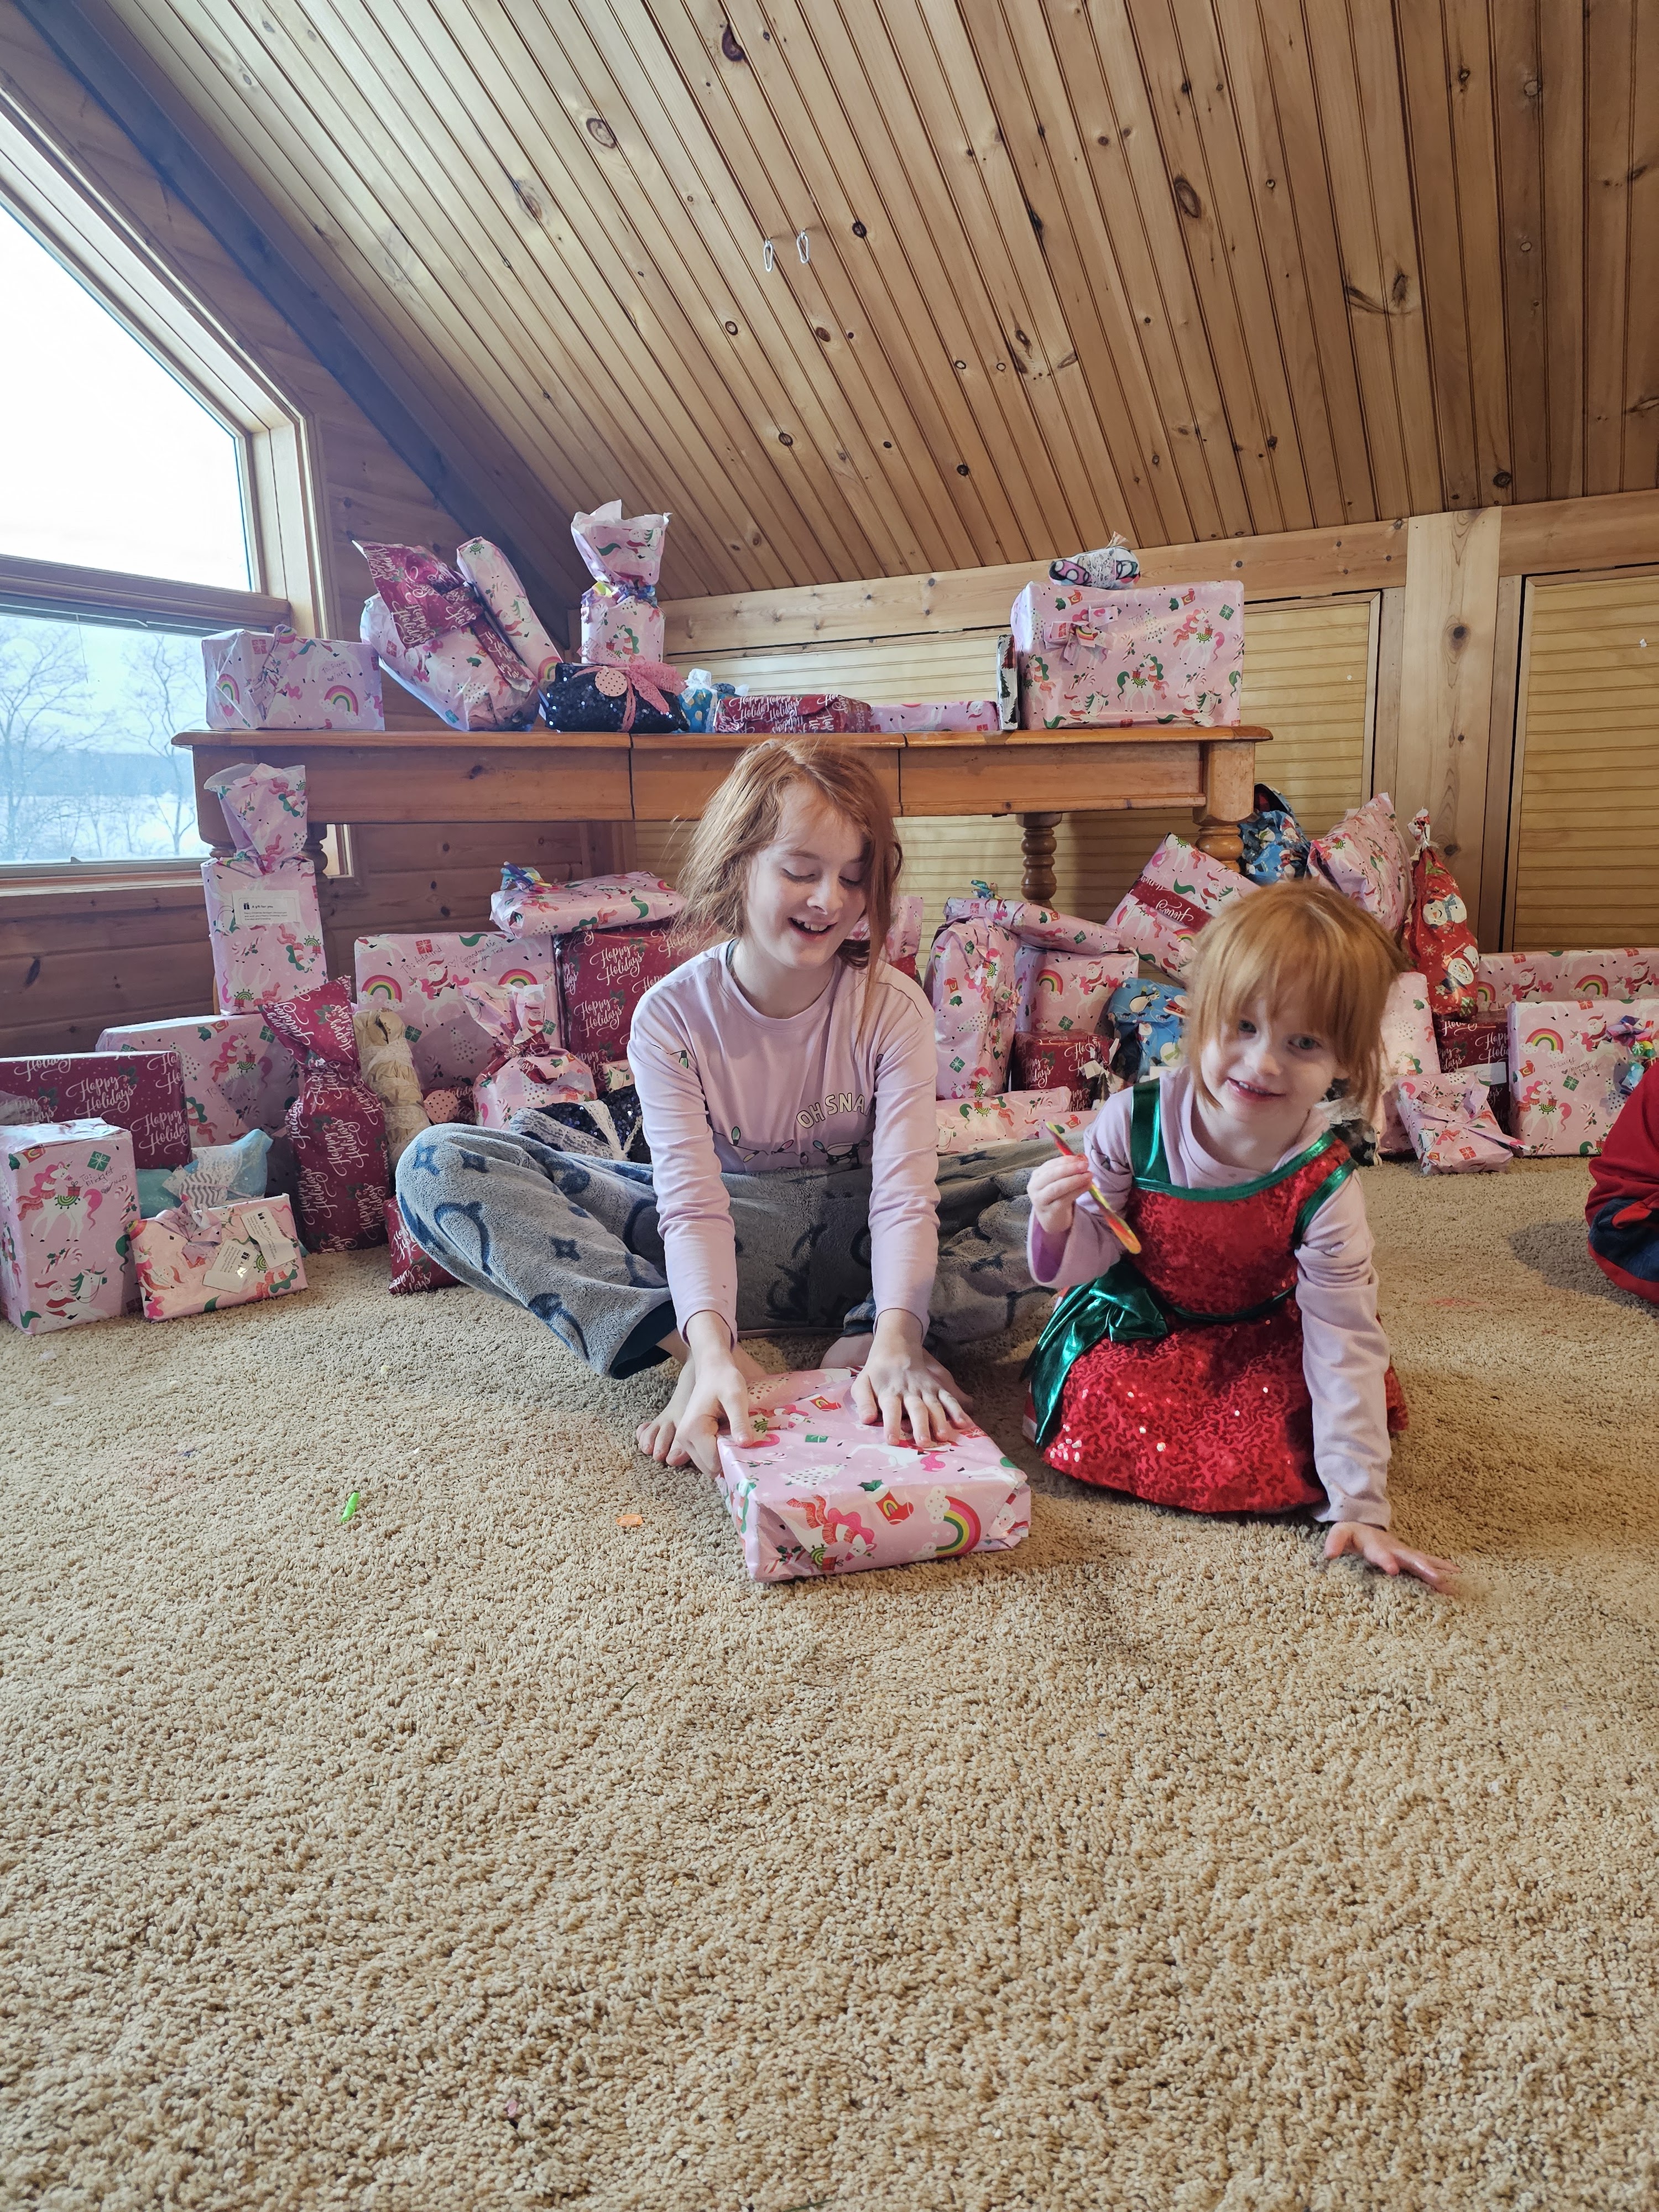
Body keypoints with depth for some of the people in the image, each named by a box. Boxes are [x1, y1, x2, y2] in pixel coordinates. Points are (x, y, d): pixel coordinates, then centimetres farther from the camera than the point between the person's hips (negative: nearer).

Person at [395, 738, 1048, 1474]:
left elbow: (904, 1192, -23)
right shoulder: (672, 1015, -14)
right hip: (728, 1241, 1)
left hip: (855, 1233, 0)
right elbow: (693, 1203, -24)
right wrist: (711, 1349, -43)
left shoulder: (893, 1008, -13)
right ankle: (700, 1353, -28)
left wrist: (898, 1338, -42)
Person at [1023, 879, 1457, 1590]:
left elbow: (1345, 1346, -22)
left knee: (1274, 1460, -19)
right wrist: (1060, 1225, -39)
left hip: (1261, 1334, 1)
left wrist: (1359, 1507, -22)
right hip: (1137, 1324, 0)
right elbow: (1088, 1261, -13)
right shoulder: (1132, 1125, -27)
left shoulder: (1322, 1184, -27)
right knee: (1094, 1432, -23)